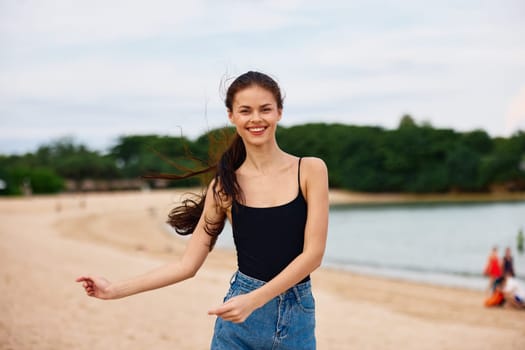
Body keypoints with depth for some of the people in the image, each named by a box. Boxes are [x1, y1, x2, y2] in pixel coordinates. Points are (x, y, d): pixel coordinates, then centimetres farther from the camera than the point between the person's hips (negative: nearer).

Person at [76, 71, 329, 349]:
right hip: (238, 320, 1)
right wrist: (115, 290, -1)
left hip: (297, 318, 0)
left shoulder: (310, 170, -3)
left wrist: (254, 300, -18)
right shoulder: (225, 185, 2)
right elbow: (188, 264, 3)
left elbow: (313, 253, -8)